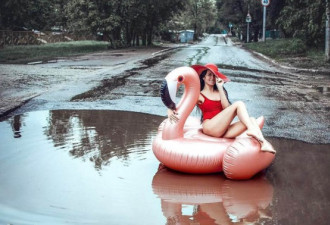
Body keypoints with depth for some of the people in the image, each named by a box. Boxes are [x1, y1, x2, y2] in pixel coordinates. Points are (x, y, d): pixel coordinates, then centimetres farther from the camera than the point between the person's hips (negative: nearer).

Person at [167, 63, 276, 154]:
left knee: (251, 120, -20)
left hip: (223, 130, 5)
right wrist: (170, 112, -18)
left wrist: (220, 88, 4)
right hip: (210, 127, -5)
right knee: (239, 104, -20)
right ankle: (252, 129, -39)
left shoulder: (220, 92, 21)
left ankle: (263, 144, -42)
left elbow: (226, 107, 3)